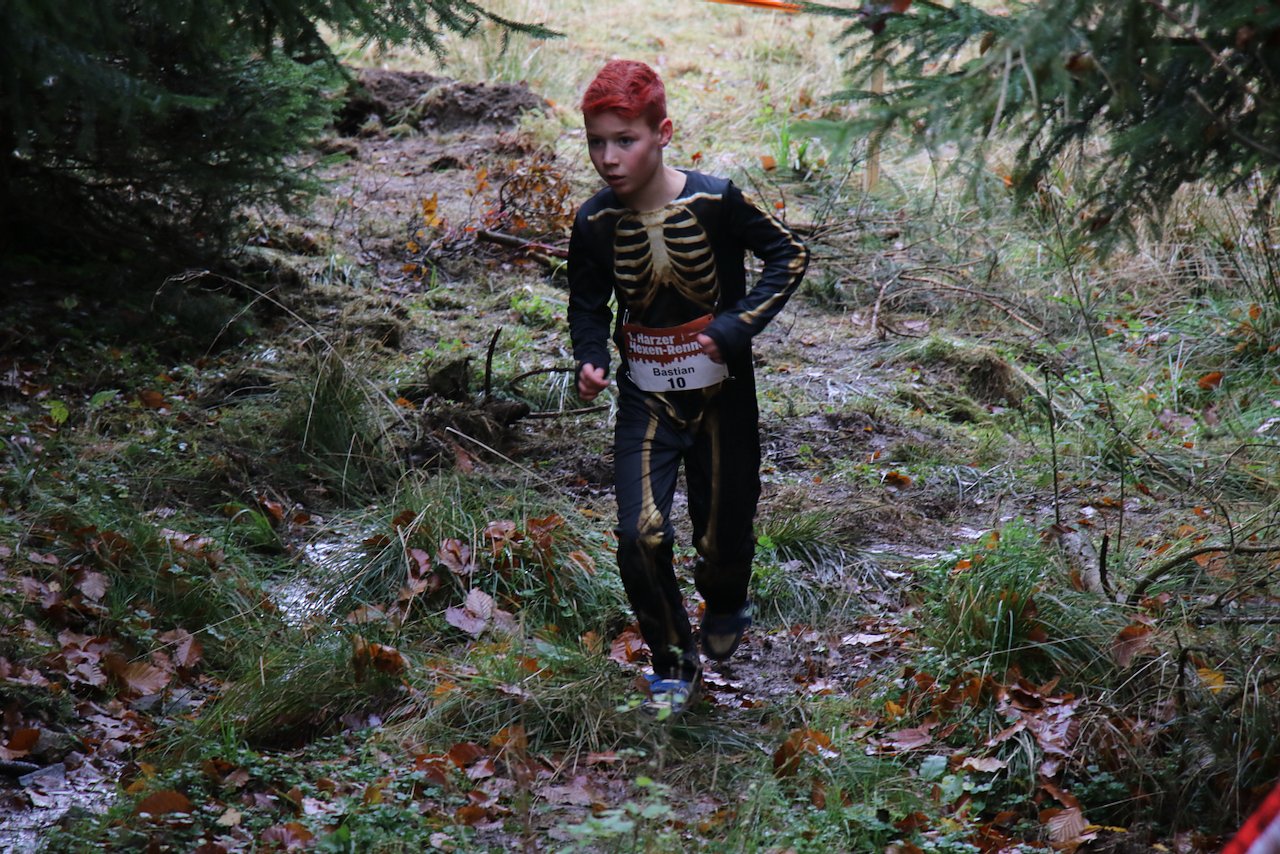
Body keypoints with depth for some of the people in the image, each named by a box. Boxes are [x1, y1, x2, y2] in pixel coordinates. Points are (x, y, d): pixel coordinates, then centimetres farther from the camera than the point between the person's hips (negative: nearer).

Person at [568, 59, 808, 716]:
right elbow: (587, 305, 8)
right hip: (645, 400, 1)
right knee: (641, 534, -14)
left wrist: (734, 327, -17)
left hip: (722, 395, -1)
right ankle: (672, 663, 11)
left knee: (723, 533, 10)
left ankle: (726, 612, 48)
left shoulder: (715, 201, -18)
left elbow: (789, 256, -5)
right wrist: (590, 359, -12)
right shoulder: (594, 224, -10)